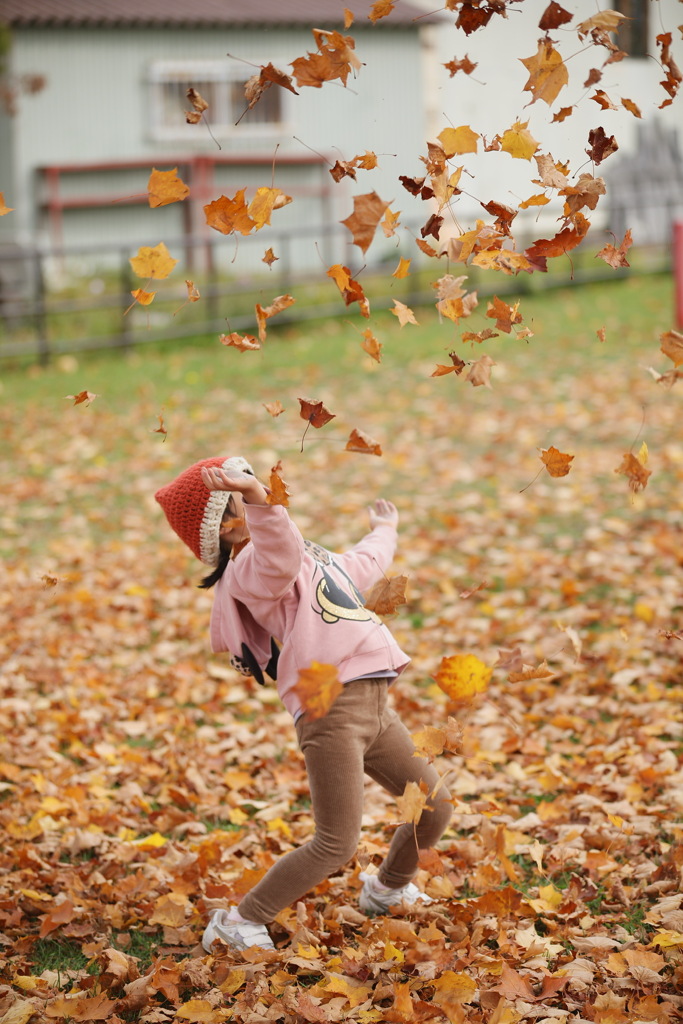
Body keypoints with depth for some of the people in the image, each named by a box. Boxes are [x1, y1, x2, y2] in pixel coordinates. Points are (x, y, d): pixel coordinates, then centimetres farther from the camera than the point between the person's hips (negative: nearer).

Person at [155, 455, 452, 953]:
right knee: (337, 843, -13)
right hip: (330, 708, -9)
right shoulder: (251, 567, -9)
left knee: (436, 806, 17)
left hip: (374, 705, 9)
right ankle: (239, 923, 0)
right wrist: (261, 501, -52)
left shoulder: (307, 556, 24)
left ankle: (388, 889, 43)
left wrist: (385, 532, 60)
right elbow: (280, 552, -33)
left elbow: (360, 567, 42)